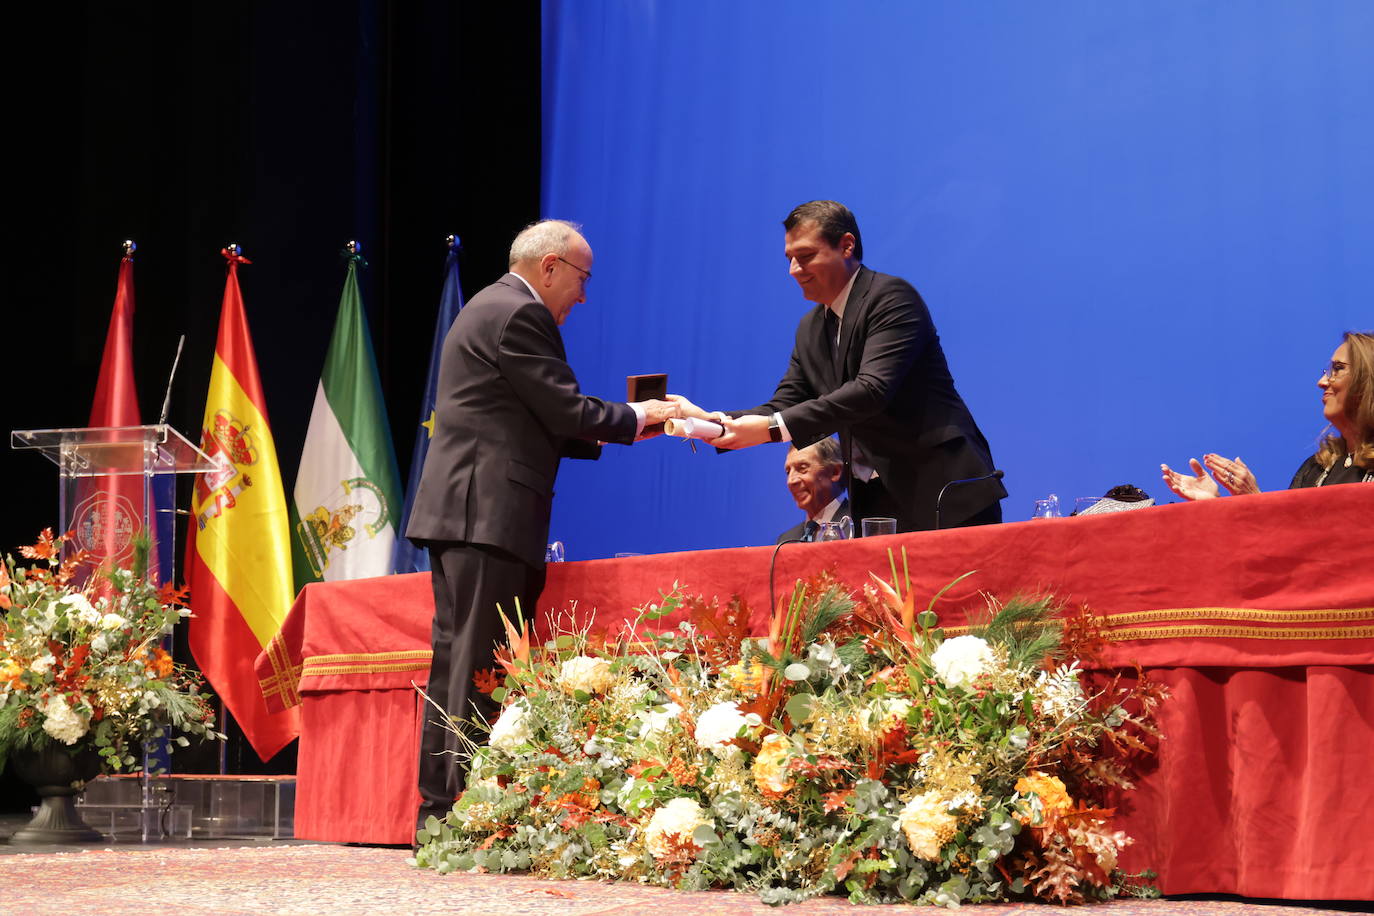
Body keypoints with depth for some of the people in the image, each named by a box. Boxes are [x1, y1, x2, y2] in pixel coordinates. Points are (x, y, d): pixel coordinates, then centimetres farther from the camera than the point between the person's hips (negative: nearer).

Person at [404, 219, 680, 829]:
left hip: (461, 513, 11)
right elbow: (565, 411, -12)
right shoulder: (518, 314, -9)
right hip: (487, 515, -11)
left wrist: (604, 433, 18)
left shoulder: (491, 309, 24)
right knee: (479, 669, -11)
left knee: (454, 663, 9)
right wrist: (633, 418, 2)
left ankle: (437, 810, 10)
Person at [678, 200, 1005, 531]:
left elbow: (872, 389, -24)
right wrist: (710, 420, -8)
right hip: (877, 503, 7)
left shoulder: (891, 296, -11)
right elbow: (785, 408, 10)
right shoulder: (810, 329, 15)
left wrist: (772, 427, -27)